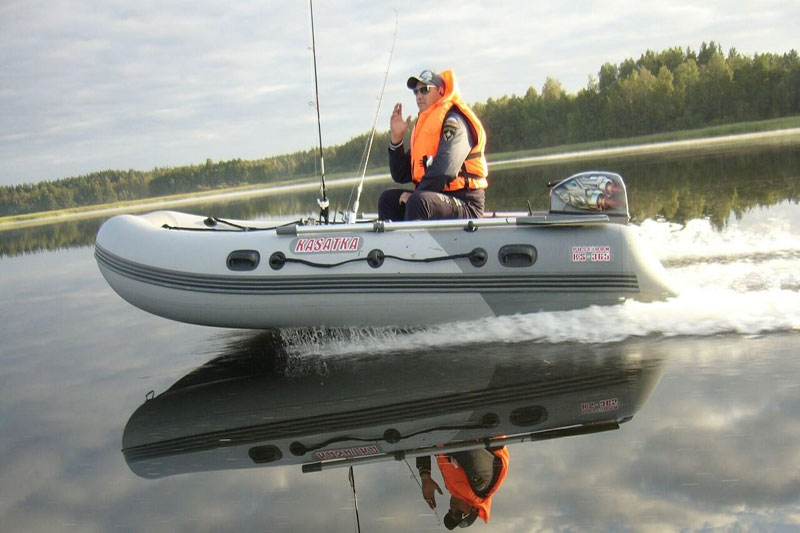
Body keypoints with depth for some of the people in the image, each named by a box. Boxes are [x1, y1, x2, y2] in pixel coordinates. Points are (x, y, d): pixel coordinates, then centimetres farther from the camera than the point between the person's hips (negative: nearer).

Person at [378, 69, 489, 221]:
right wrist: (396, 138, 5)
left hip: (466, 205, -9)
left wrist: (415, 194, -17)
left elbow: (445, 170, -24)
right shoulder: (423, 125, 19)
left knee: (418, 201, -33)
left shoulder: (454, 119, -8)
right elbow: (401, 176, 16)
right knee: (388, 199, 0)